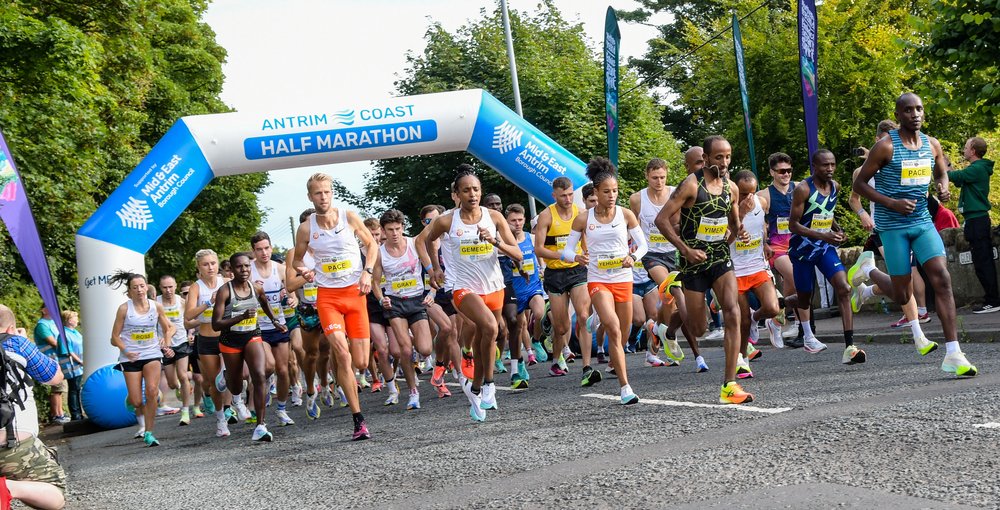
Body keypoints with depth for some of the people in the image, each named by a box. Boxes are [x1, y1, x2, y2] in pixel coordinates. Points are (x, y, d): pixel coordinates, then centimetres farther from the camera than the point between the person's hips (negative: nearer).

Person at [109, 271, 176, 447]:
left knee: (152, 391, -23)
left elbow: (168, 328, 16)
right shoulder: (124, 309, -5)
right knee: (136, 401, -4)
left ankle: (148, 433, -13)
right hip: (131, 357, -1)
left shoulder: (156, 306, 2)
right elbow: (115, 337, -1)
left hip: (152, 354, 1)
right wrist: (125, 350, -19)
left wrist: (166, 344, -3)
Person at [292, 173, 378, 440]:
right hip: (327, 296, -1)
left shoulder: (350, 218, -2)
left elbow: (371, 244, 12)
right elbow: (296, 260, 14)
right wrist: (304, 271, -8)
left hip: (355, 292, 1)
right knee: (343, 356, -18)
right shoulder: (305, 229, -1)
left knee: (361, 363, -1)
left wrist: (367, 272, -3)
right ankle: (359, 421, -14)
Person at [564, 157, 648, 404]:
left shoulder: (626, 215, 0)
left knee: (624, 333, 12)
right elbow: (566, 250, 1)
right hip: (598, 280, -3)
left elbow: (643, 244, 5)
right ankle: (625, 387, -23)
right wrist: (576, 257, -22)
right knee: (613, 329, -22)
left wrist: (633, 257, -17)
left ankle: (616, 363, 46)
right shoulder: (583, 220, -3)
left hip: (623, 279, 3)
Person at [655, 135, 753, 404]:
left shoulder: (731, 188, 6)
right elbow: (662, 219, -14)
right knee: (698, 328, 2)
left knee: (732, 314, -18)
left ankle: (729, 385, -17)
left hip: (721, 257, 4)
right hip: (694, 261, -4)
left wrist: (737, 232, -1)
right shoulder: (691, 185, -11)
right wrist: (686, 250, -18)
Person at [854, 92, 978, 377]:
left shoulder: (932, 145, 5)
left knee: (942, 279, -13)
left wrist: (943, 188, 0)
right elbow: (859, 184, -6)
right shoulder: (886, 147, -10)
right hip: (893, 226, -4)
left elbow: (942, 173, 25)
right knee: (902, 296, -2)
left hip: (923, 222, 4)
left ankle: (953, 356, -15)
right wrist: (892, 203, -18)